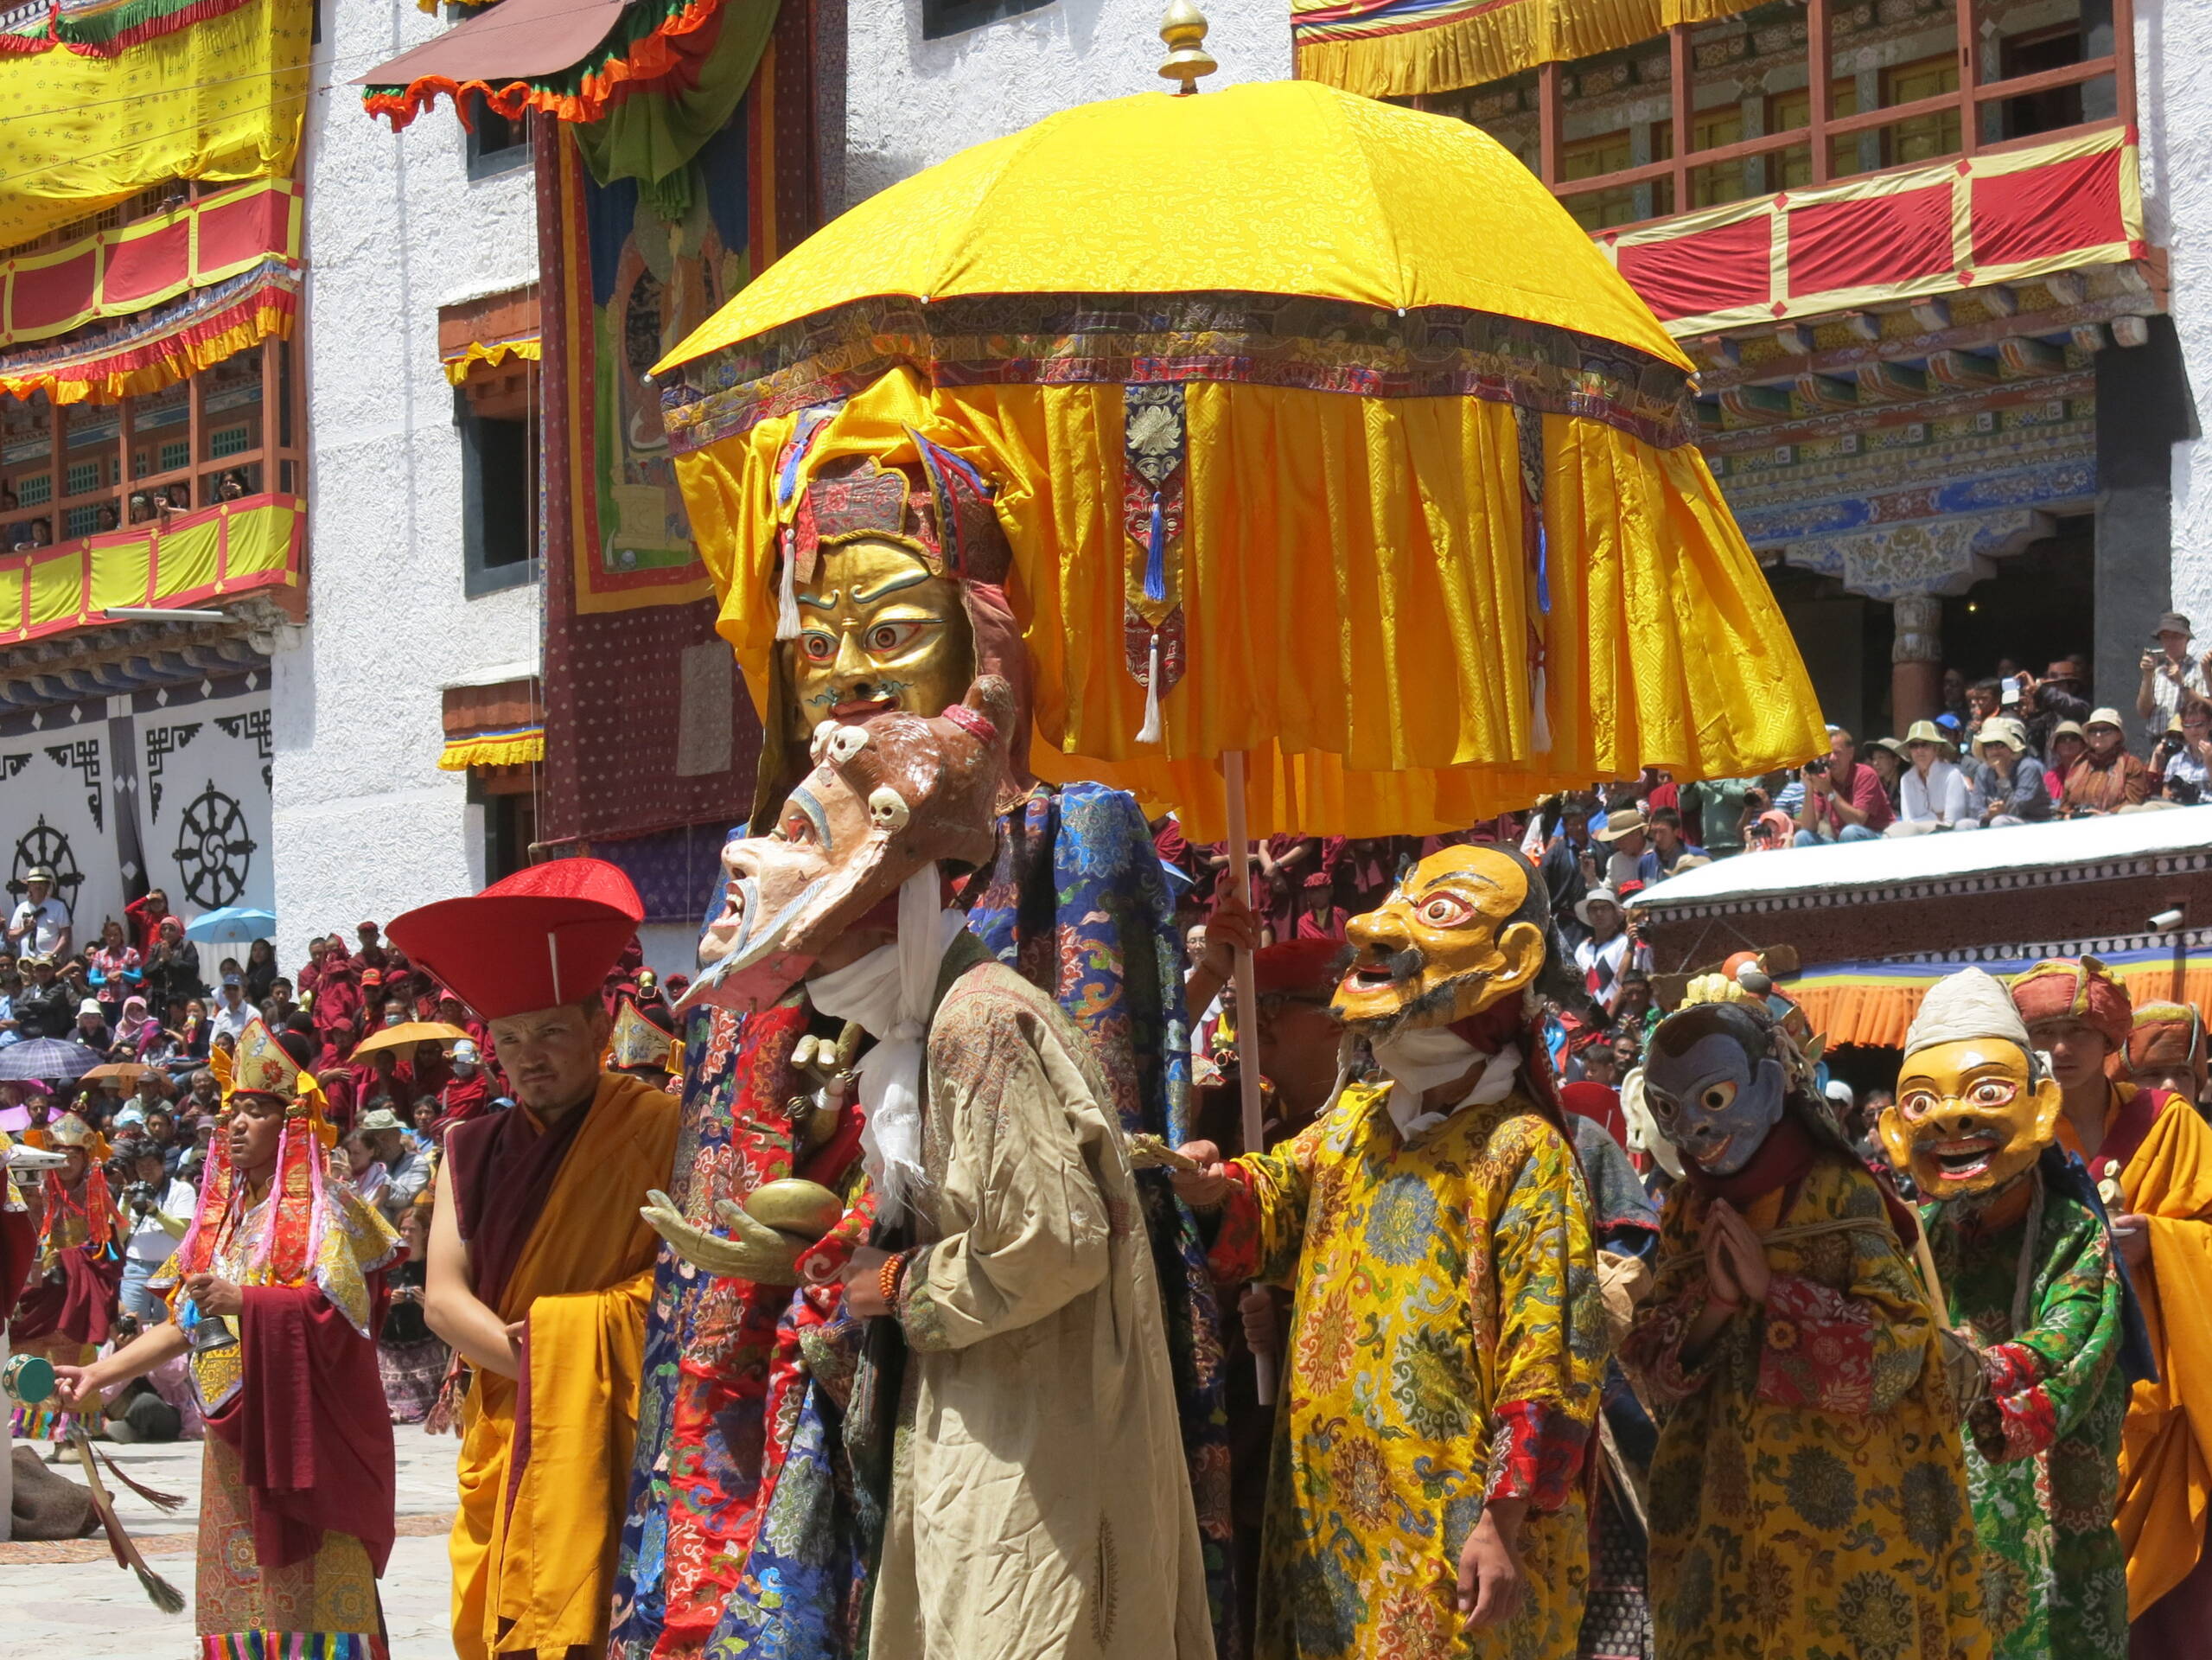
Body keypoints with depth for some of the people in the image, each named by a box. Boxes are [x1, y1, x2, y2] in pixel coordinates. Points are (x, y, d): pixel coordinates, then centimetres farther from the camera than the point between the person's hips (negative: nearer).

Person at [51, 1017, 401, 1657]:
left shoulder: (318, 1209, -5)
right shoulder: (222, 1213, 16)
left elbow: (339, 1307, -17)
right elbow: (187, 1323, 18)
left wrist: (243, 1300, -26)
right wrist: (102, 1373, 10)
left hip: (300, 1428, -7)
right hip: (233, 1430, 7)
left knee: (312, 1585, -9)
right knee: (237, 1582, 5)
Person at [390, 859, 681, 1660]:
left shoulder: (655, 1128, -3)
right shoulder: (473, 1150, 13)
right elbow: (442, 1294, 5)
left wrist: (578, 1356, -20)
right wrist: (532, 1358, -11)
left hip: (608, 1438, -5)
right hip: (502, 1438, 5)